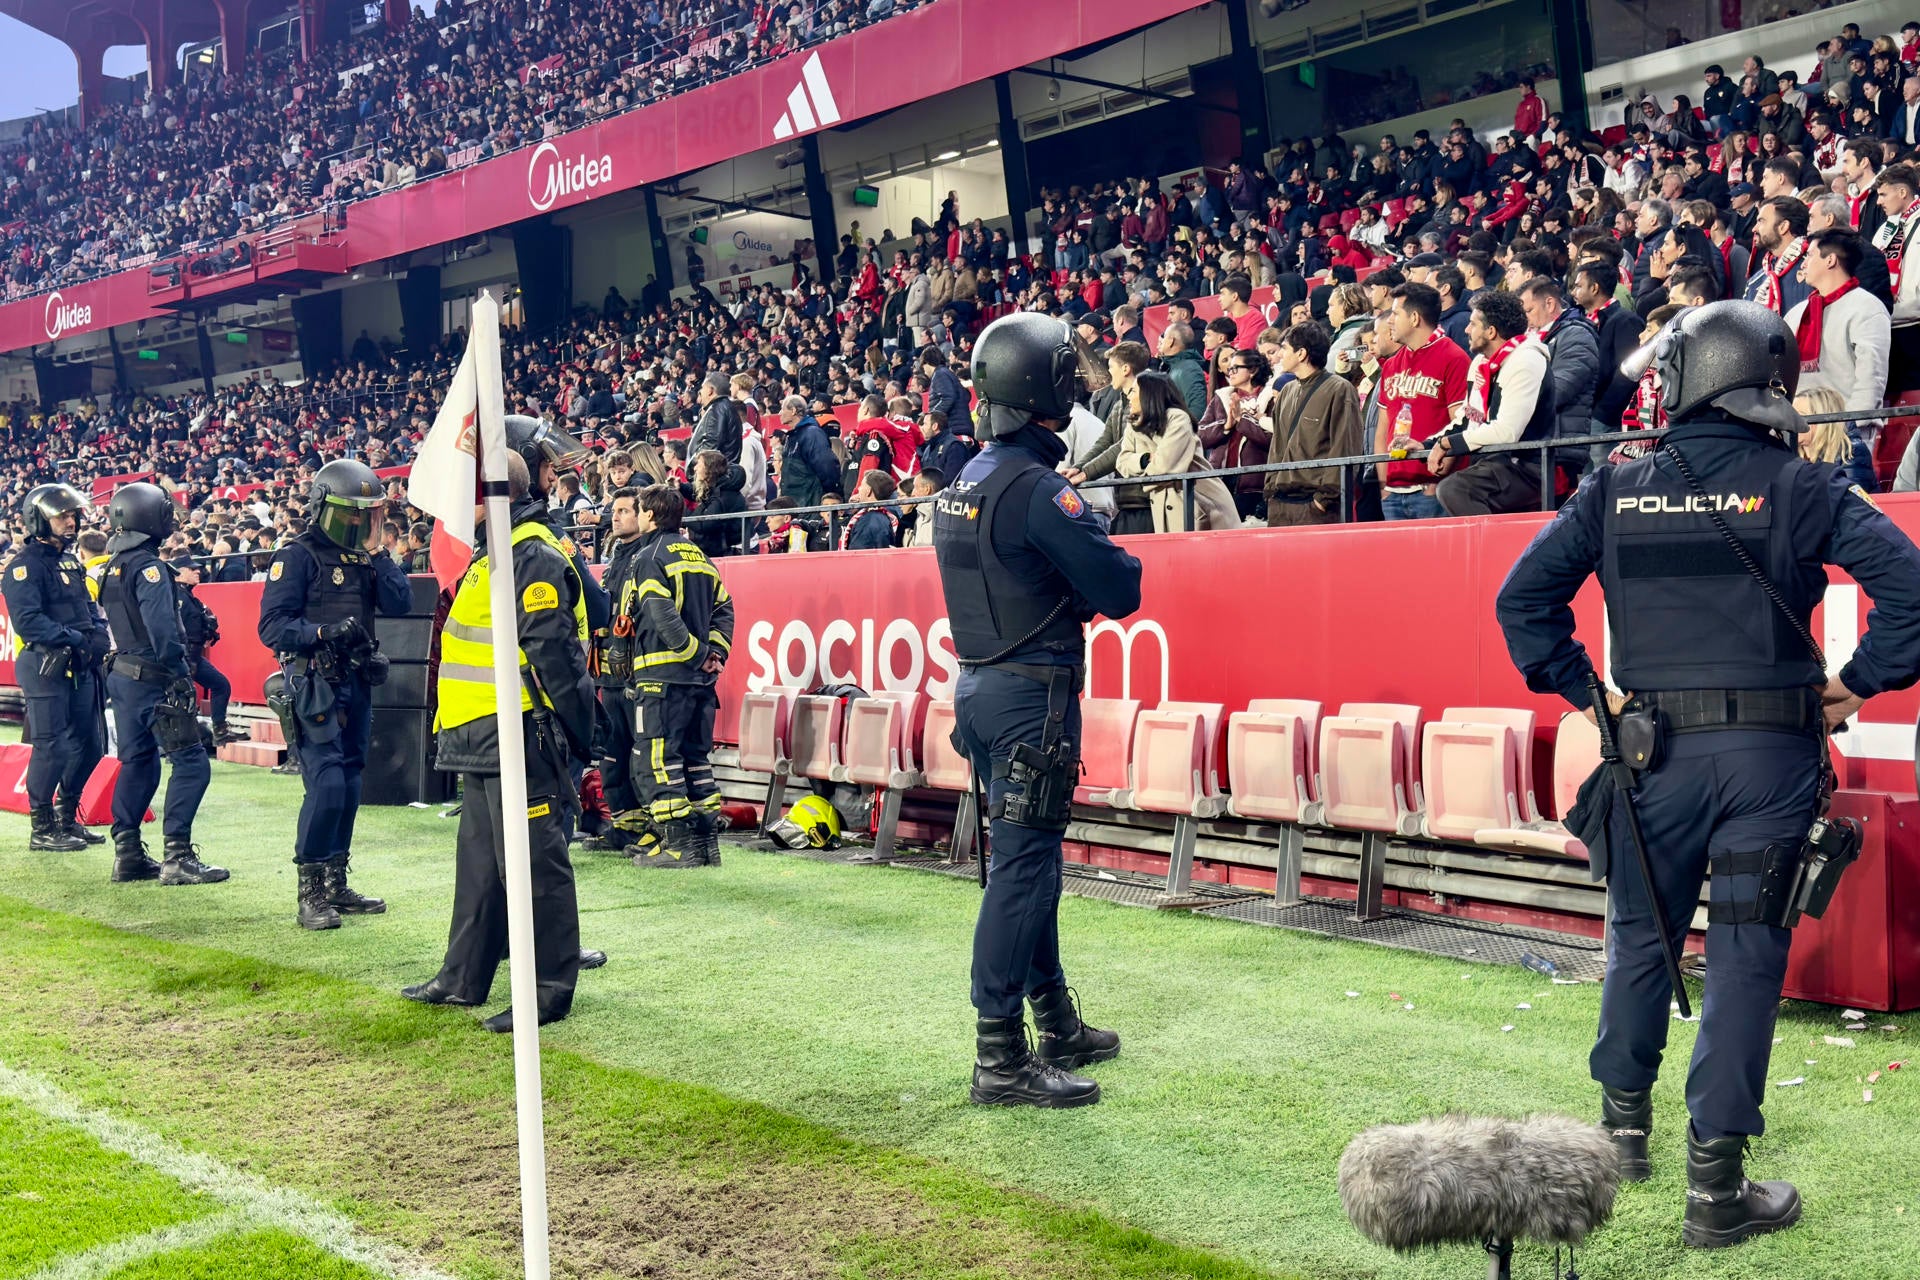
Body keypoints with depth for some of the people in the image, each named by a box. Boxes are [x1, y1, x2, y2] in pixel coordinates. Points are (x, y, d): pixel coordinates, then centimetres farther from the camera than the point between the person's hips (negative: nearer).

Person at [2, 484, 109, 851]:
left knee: (88, 745, 12)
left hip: (80, 667, 8)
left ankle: (67, 818, 27)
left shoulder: (70, 561, 17)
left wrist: (100, 634, -1)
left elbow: (88, 607, 19)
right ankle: (42, 829, 5)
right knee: (51, 748, -5)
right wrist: (76, 639, -23)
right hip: (45, 667, -8)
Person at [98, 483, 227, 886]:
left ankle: (127, 853, 17)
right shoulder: (148, 568, -15)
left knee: (137, 762, 15)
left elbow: (112, 625, 18)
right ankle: (178, 856, -12)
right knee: (190, 762, -8)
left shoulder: (113, 568, 13)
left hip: (123, 675, 10)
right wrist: (180, 673, -16)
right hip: (153, 681, -10)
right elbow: (162, 630, -22)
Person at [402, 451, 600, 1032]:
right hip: (482, 740, 11)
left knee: (533, 863, -4)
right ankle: (463, 978, 29)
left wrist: (569, 734, -23)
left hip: (518, 737, -11)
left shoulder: (532, 555, -15)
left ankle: (551, 988, 4)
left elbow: (551, 652, -21)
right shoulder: (494, 553, 19)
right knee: (479, 859, 18)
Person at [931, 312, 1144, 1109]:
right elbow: (1120, 592, -16)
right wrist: (1106, 554, 3)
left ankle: (1059, 1026, 30)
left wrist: (1069, 593, 5)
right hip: (1033, 693, -9)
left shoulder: (964, 484, 11)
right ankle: (1001, 1059, -1)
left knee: (1028, 862, 17)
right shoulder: (1037, 487, -17)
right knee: (1023, 869, -5)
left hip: (980, 685, 9)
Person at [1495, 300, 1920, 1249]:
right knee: (1745, 958, 3)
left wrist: (1583, 690, 6)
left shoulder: (1616, 492, 2)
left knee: (1640, 937, 19)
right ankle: (1715, 1186, 6)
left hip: (1658, 748, 2)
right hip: (1774, 752, -1)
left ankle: (1624, 1125, 33)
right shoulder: (1801, 490, -2)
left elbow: (1522, 597, -1)